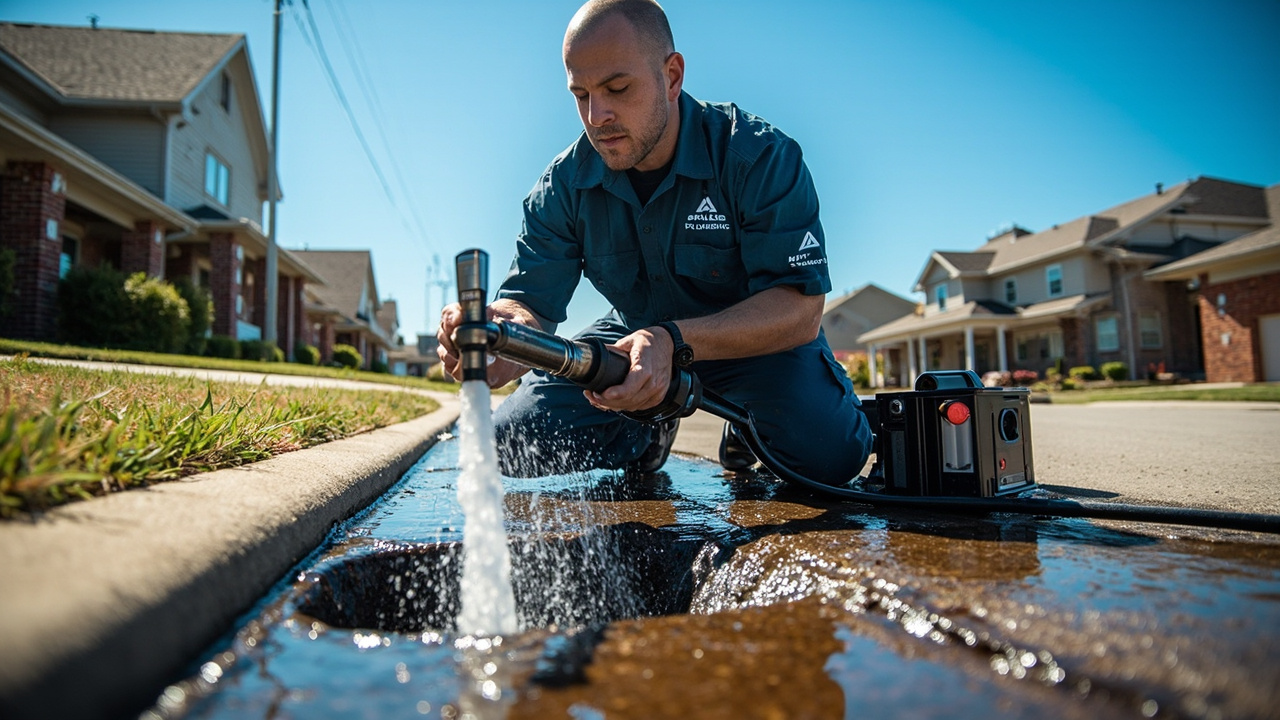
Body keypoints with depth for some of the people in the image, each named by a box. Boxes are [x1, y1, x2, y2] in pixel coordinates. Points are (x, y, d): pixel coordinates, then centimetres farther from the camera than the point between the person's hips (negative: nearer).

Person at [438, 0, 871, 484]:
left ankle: (747, 422, 7)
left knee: (828, 452, -30)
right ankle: (647, 430, 16)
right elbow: (529, 301, -18)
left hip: (756, 335, -2)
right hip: (634, 331, 3)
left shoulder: (760, 157, -25)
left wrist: (674, 341, -47)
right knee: (514, 445, -12)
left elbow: (800, 309, -31)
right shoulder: (564, 184, -13)